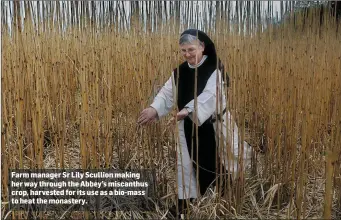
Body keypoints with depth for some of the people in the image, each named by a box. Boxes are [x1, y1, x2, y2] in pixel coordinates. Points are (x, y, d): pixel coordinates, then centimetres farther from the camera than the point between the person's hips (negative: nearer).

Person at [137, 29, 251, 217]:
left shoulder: (214, 69, -13)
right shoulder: (179, 72, 4)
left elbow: (210, 95, -29)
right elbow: (167, 94, -5)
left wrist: (188, 110, -45)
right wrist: (154, 109, -26)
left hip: (212, 127, -4)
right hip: (188, 129, 5)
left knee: (215, 168, 8)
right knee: (186, 168, 7)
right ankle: (184, 208, 16)